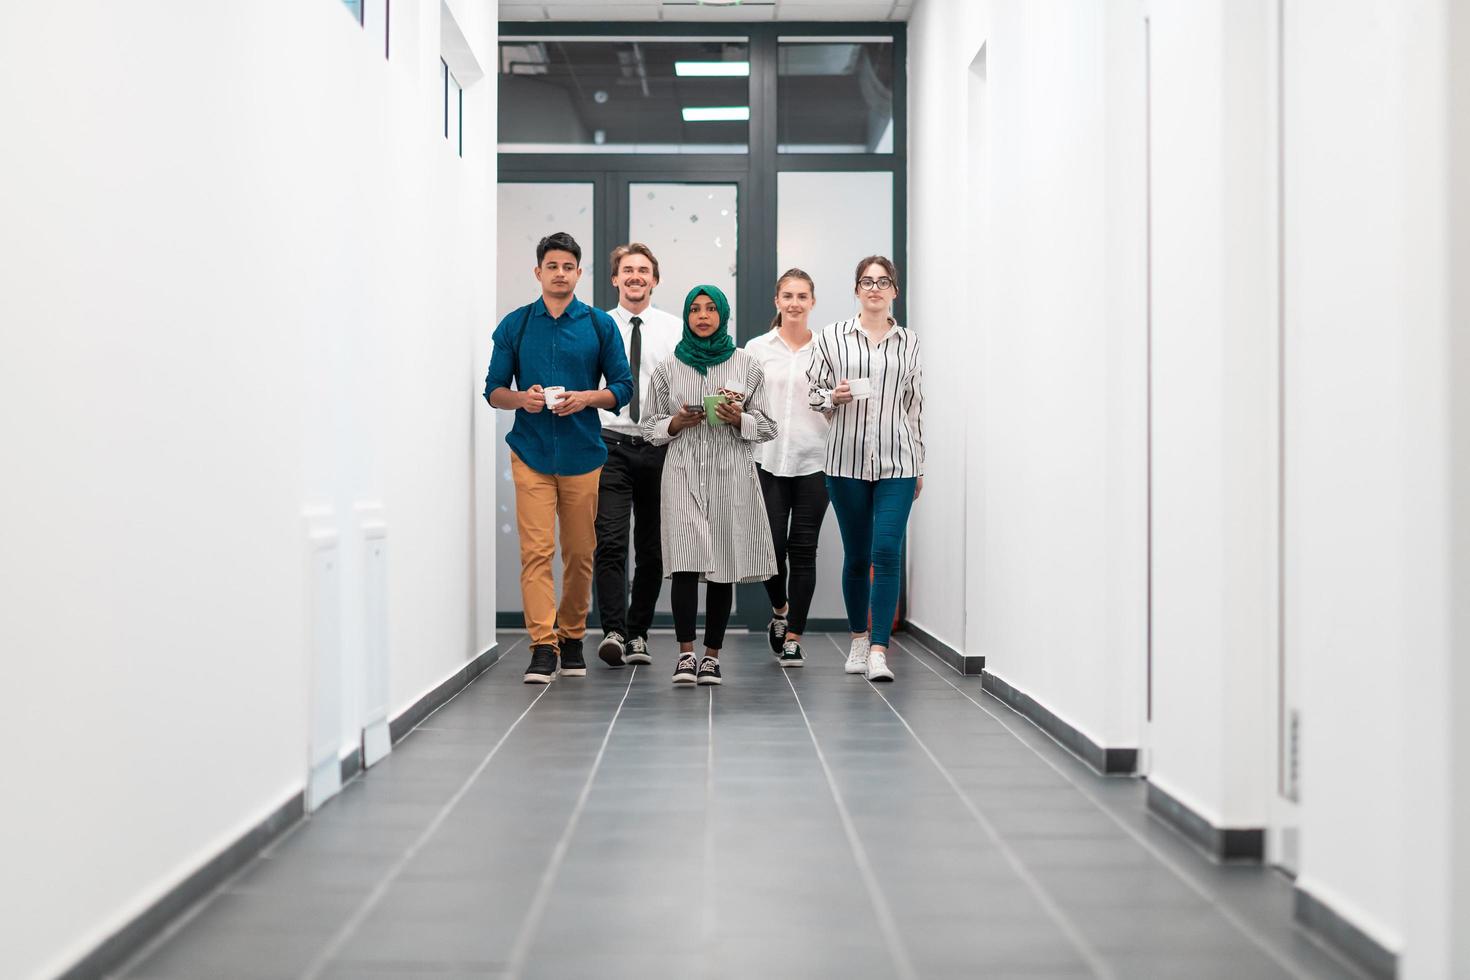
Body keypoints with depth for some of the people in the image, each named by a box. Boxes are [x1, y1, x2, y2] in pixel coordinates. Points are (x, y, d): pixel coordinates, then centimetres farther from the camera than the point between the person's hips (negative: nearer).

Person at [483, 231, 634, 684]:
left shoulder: (600, 325, 6)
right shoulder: (514, 325, 7)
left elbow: (622, 387, 6)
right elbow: (494, 389, 8)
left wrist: (586, 398, -12)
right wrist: (522, 399, -13)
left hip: (583, 454, 1)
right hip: (531, 454, -1)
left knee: (580, 553, 7)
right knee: (536, 551, -9)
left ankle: (572, 638, 22)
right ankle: (543, 647, -10)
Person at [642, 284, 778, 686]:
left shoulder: (746, 365, 8)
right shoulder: (669, 368, 10)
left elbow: (767, 427, 8)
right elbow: (651, 427, 14)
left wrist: (739, 419, -11)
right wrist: (675, 424, -6)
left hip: (730, 474, 0)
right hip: (683, 473, 0)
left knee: (723, 565, 1)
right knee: (686, 562, -12)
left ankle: (712, 654, 10)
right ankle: (686, 653, -7)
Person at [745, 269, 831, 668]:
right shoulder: (757, 348, 8)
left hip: (813, 462, 0)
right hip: (768, 461, 0)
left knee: (803, 550, 1)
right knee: (771, 546, -4)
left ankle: (793, 636, 10)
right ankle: (780, 609, 27)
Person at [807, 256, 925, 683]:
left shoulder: (909, 342, 9)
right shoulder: (831, 336, 4)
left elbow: (916, 405, 13)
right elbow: (813, 391, 8)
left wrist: (919, 465, 14)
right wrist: (833, 397, -14)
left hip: (897, 461, 0)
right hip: (847, 459, 0)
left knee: (887, 552, -11)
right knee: (856, 555, 8)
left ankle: (879, 651, -10)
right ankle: (859, 639, 27)